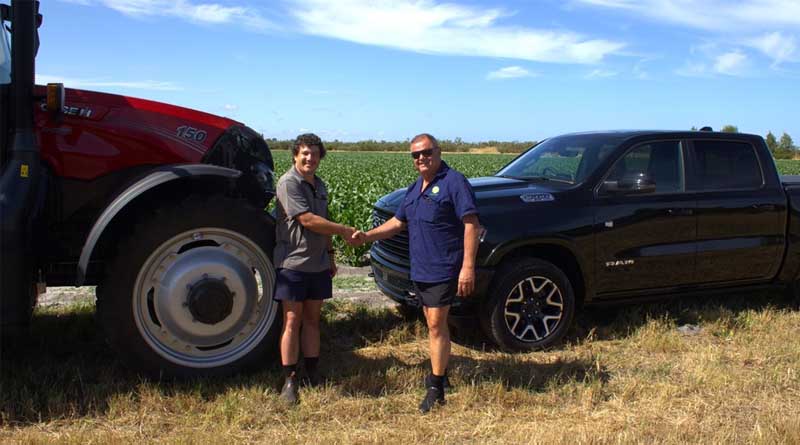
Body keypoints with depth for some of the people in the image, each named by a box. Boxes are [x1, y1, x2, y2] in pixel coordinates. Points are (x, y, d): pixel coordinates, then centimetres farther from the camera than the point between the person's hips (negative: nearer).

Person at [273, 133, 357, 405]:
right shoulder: (289, 183, -12)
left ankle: (313, 376, 19)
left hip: (318, 265, 7)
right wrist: (343, 230, -15)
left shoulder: (319, 185, 14)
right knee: (292, 321, -3)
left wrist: (330, 254, 21)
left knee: (312, 320, 12)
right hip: (292, 263, -7)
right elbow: (307, 220, -20)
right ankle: (289, 380, 4)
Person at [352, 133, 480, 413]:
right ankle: (439, 373, 29)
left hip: (444, 268, -8)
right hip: (420, 269, 8)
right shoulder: (414, 189, 15)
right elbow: (398, 222, 22)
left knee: (436, 325, -6)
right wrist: (368, 236, 6)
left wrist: (468, 267, -25)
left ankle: (436, 389, 1)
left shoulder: (454, 182, -12)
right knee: (434, 324, 16)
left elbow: (471, 224, -18)